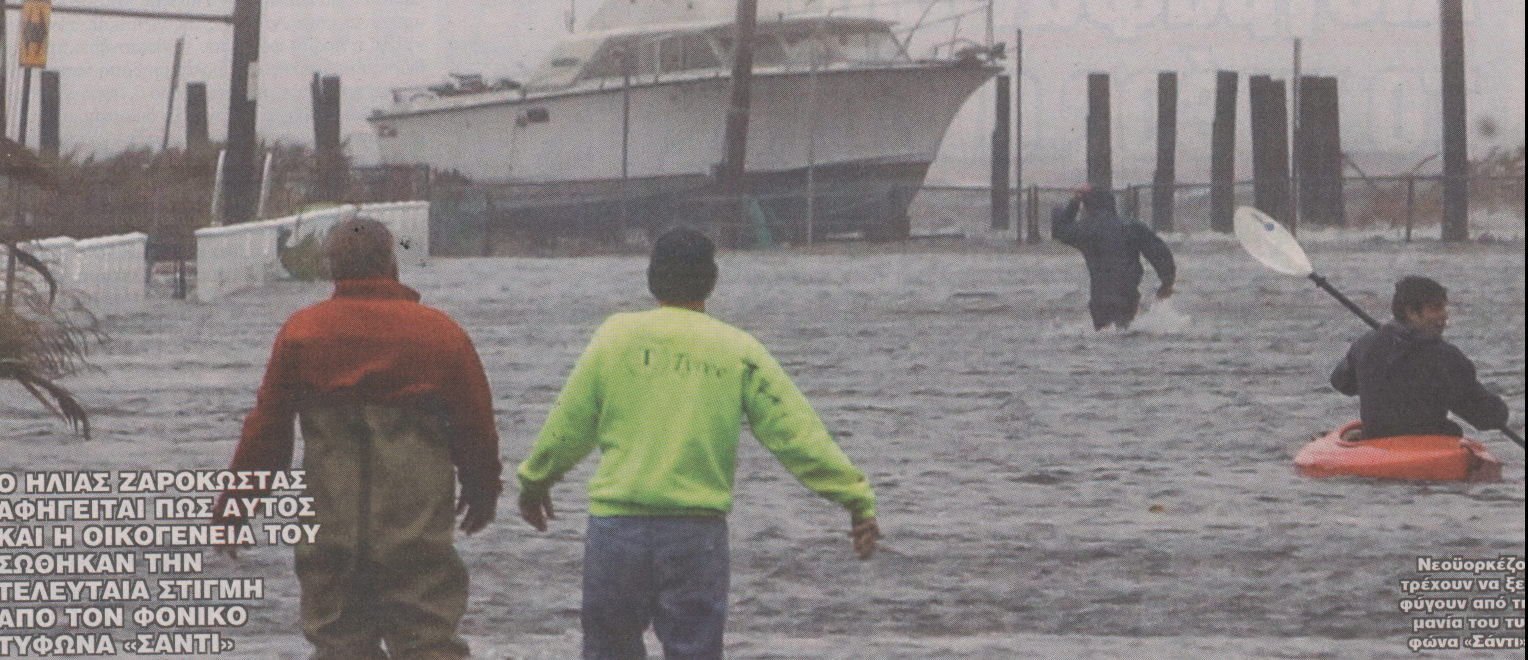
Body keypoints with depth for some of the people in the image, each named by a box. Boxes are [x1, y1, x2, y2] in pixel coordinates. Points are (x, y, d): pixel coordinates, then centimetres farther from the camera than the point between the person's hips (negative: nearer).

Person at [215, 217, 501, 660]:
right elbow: (476, 427, 6)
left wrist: (235, 501, 14)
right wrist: (483, 492, 24)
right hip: (417, 532, -1)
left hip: (330, 530, 1)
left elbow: (266, 426, 3)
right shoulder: (441, 333, -2)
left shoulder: (301, 332, 0)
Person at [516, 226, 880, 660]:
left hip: (617, 524, 0)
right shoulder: (738, 352, 1)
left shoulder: (615, 336, 2)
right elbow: (797, 433, -2)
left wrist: (534, 481, 24)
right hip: (699, 534, 0)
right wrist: (855, 496, 2)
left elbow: (569, 425, 7)